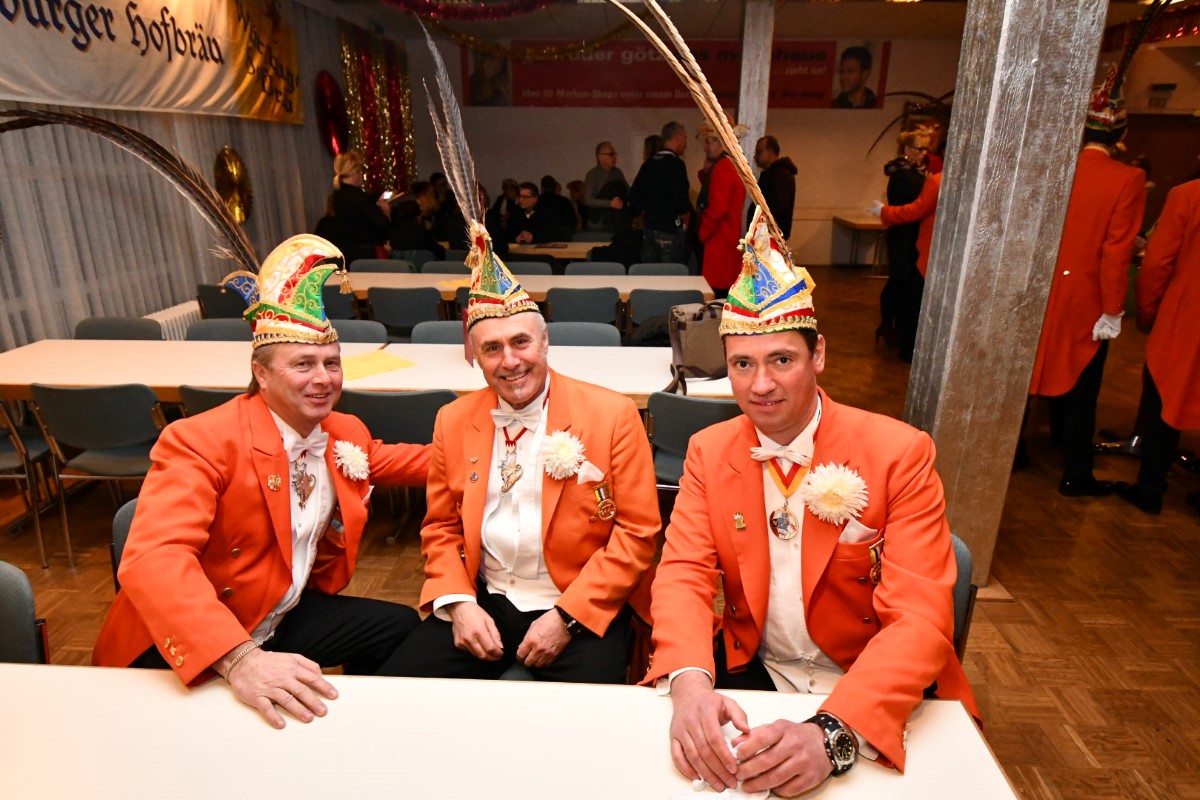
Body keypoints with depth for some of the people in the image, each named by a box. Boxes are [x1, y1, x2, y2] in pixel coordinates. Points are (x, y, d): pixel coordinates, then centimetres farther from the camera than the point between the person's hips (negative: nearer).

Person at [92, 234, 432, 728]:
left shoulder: (347, 434, -2)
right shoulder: (200, 441, -23)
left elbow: (381, 461, 20)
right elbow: (152, 559, -35)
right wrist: (238, 661, -47)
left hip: (285, 616, 6)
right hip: (183, 646, -6)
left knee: (400, 627, -3)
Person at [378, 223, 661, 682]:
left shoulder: (613, 416, -8)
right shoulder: (453, 421, 4)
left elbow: (638, 532, -8)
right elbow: (440, 528, 11)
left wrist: (566, 616, -13)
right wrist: (459, 603, -6)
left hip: (582, 608, -3)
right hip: (483, 602, 4)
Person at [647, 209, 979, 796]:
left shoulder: (900, 454, -14)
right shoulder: (708, 451, -3)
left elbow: (920, 617, -19)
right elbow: (683, 575, -8)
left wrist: (833, 734, -34)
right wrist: (689, 683, -28)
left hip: (871, 692, -1)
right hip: (748, 671, 1)